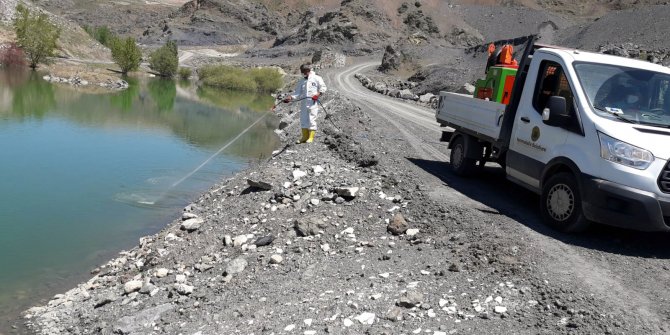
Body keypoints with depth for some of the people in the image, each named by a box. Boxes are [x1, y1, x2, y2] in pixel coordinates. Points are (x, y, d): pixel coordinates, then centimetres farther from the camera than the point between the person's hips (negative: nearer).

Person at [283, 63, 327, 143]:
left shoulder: (317, 78, 2)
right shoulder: (301, 81, 15)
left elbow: (323, 87, 2)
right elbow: (298, 93, 11)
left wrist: (318, 94, -14)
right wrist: (291, 97, -5)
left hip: (313, 103, -5)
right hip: (303, 103, 5)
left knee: (312, 120, -6)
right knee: (303, 120, 4)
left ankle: (311, 137, 0)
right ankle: (305, 137, 14)